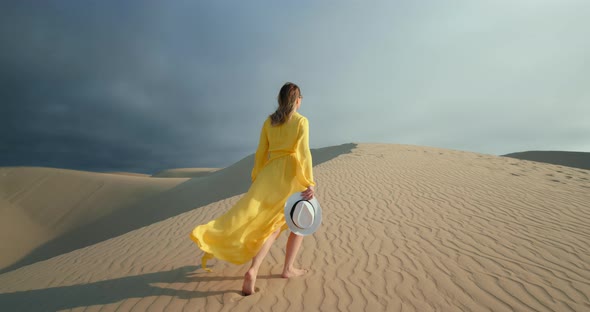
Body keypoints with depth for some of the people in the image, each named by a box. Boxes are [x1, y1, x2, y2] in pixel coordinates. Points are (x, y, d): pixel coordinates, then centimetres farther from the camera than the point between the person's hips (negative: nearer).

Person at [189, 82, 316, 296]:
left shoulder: (269, 121, 10)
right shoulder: (301, 121, -4)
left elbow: (260, 153, 9)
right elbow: (303, 153, -14)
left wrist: (256, 179, 15)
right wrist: (309, 183, -16)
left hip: (269, 175, 4)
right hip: (292, 176, -4)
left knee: (272, 226, 10)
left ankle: (253, 271, -9)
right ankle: (288, 268, 23)